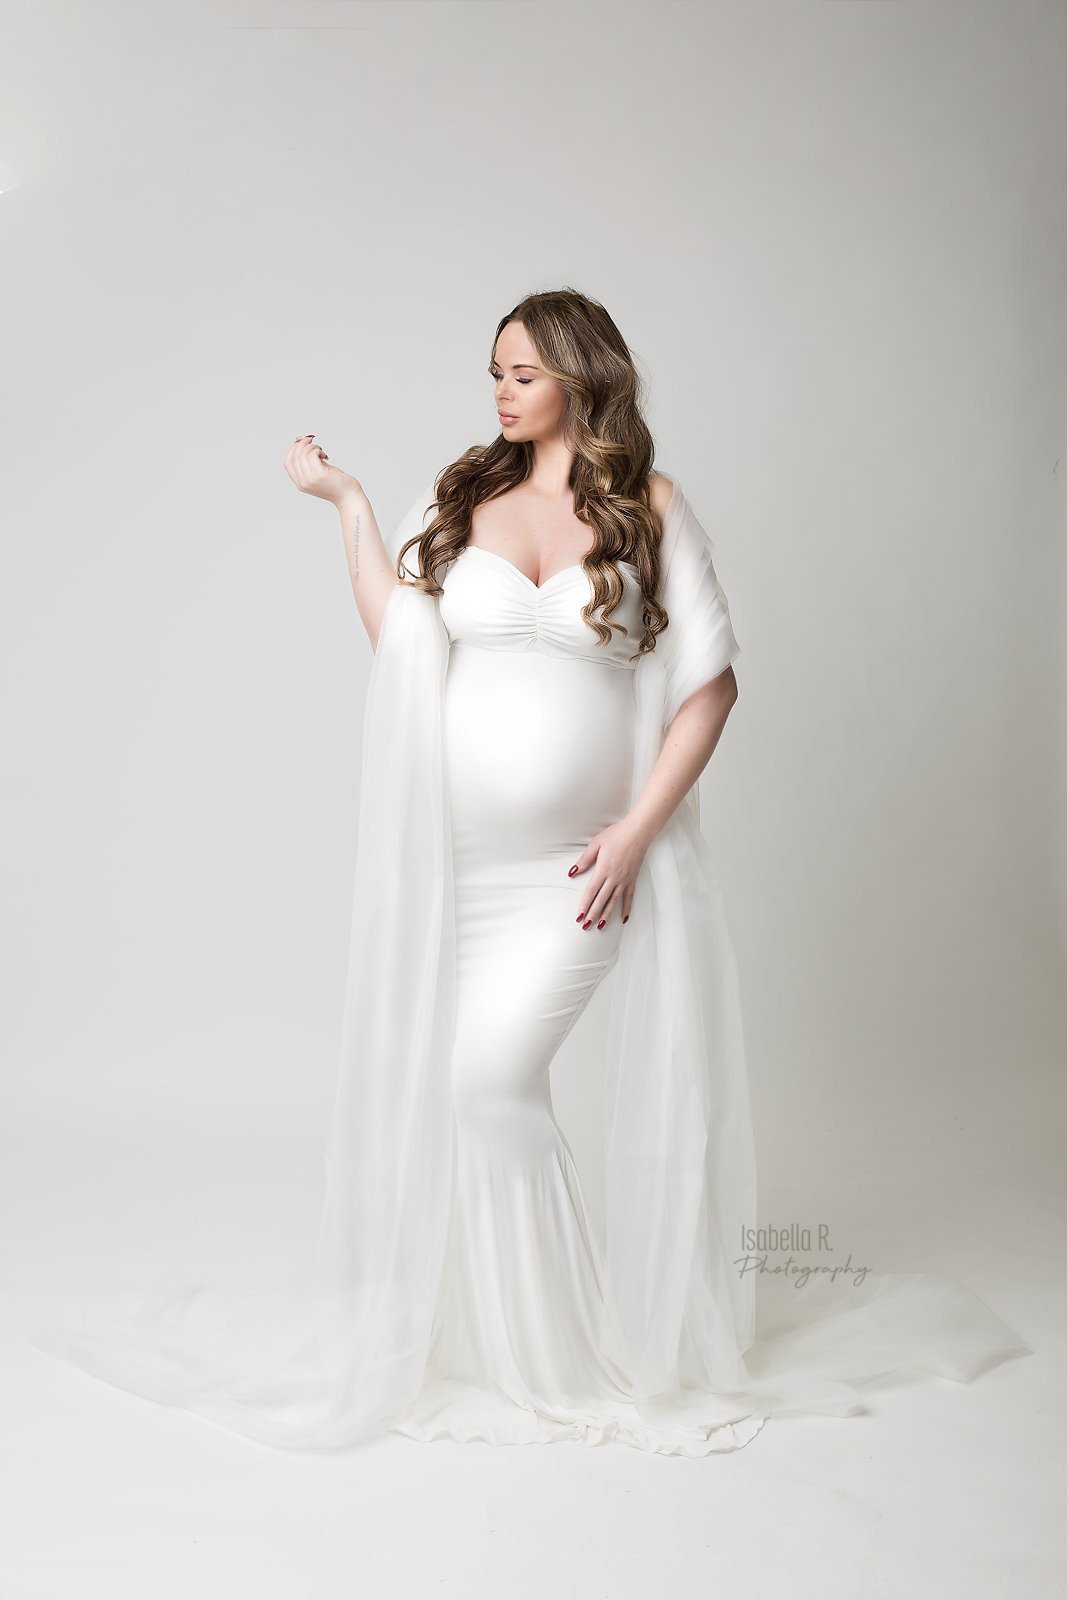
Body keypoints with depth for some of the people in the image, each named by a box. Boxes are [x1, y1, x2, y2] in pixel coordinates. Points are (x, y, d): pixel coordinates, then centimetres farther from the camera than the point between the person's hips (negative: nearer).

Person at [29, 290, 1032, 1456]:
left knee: (493, 1071, -16)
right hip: (451, 855, 3)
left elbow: (710, 681, -1)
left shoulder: (650, 505, 3)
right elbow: (398, 642, -1)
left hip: (577, 862, -3)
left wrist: (640, 828, -9)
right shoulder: (459, 496, 10)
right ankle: (469, 1345, 28)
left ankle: (567, 1350, 6)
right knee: (429, 1090, 6)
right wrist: (347, 504, 0)